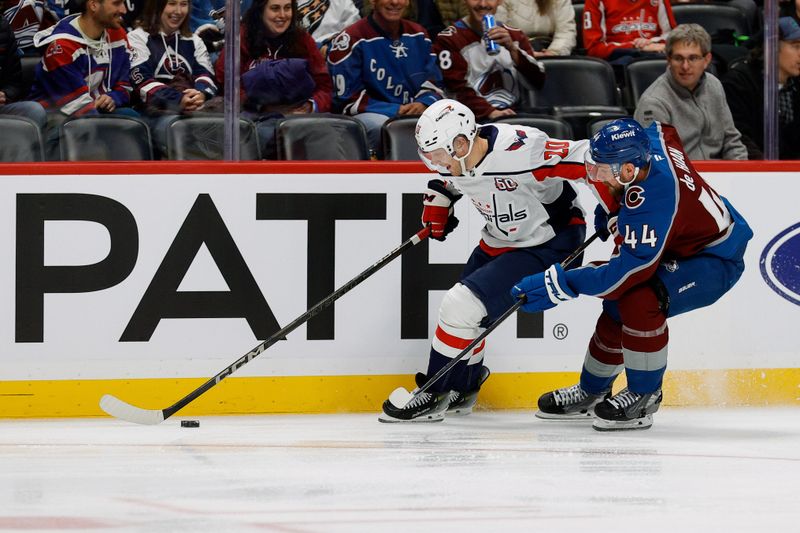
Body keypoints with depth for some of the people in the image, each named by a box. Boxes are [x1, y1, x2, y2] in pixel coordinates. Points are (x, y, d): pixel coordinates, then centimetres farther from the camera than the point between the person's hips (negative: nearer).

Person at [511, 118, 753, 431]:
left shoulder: (651, 206, -38)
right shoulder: (651, 142, -14)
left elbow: (625, 272, -36)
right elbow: (665, 129, 14)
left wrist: (561, 284, -28)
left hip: (715, 261, -10)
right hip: (679, 246, 10)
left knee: (639, 300, -30)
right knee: (618, 306, 10)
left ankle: (643, 397, -13)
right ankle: (592, 393, 29)